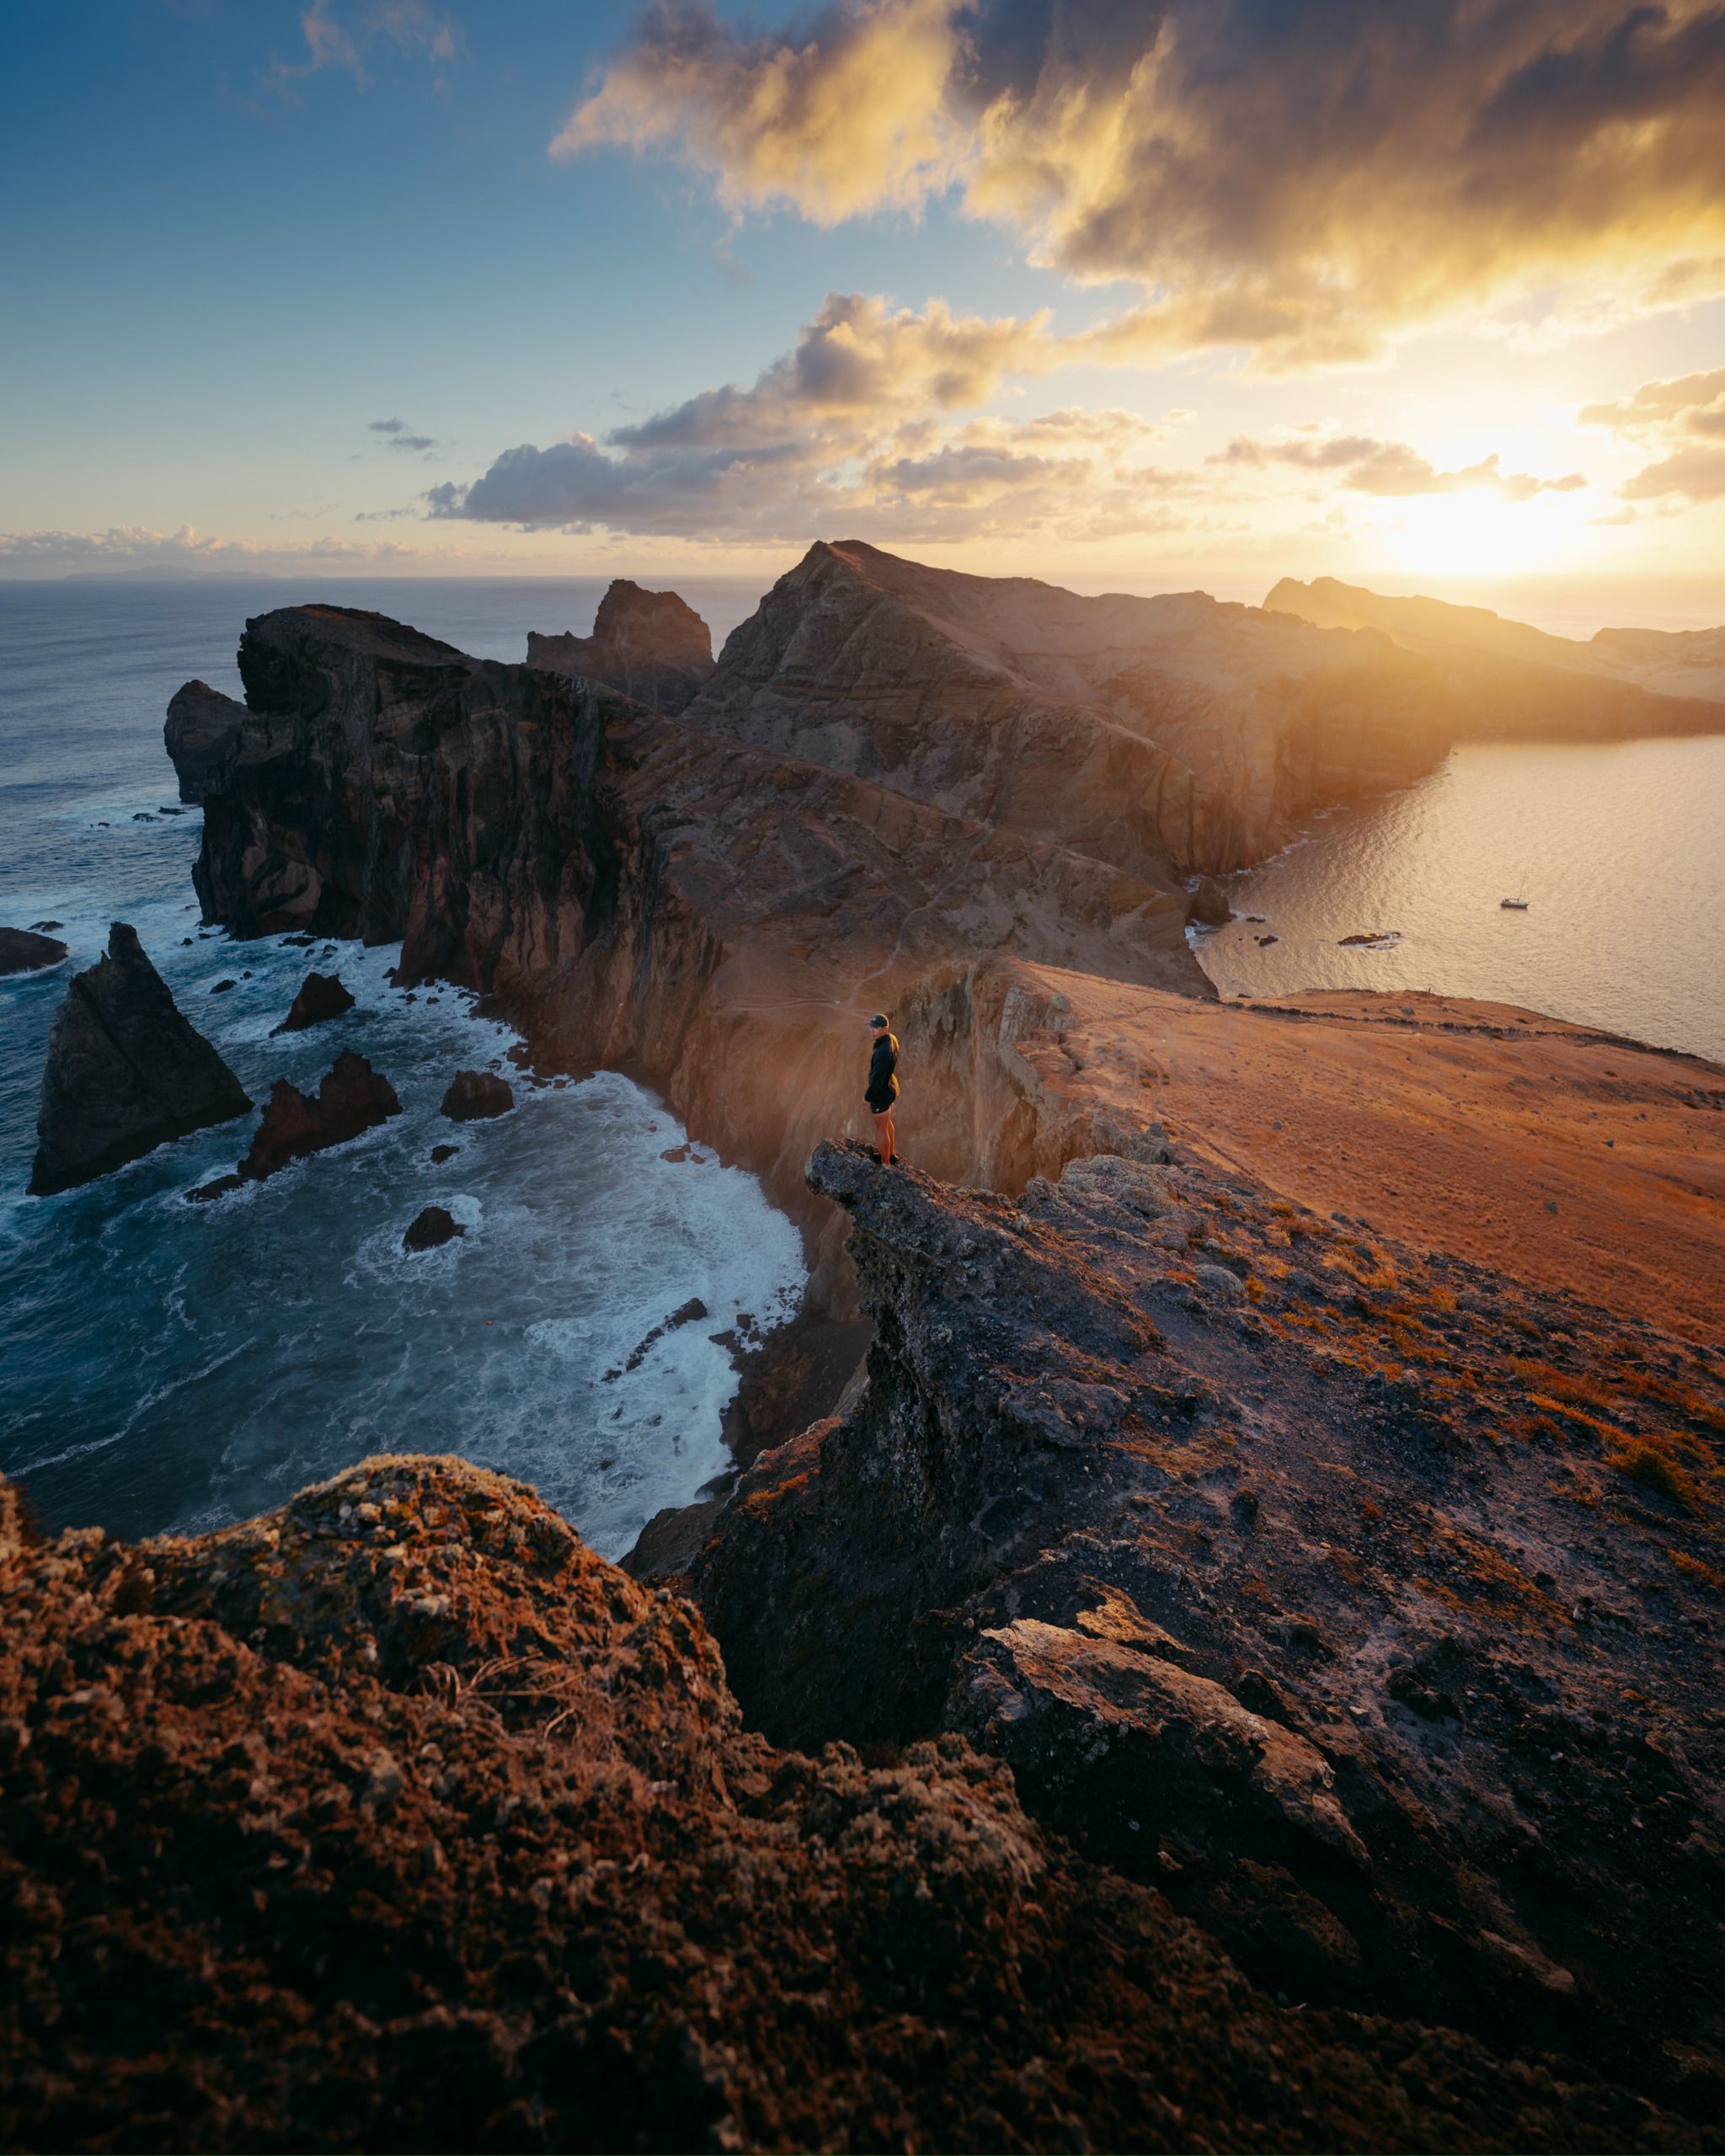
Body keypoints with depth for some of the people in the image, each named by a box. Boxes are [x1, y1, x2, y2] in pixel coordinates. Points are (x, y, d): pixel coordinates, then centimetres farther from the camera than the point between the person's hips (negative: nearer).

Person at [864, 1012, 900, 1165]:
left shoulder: (883, 1052, -36)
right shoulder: (892, 1039, -7)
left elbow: (878, 1078, -28)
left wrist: (868, 1096, -15)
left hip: (881, 1093, -9)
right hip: (889, 1088, 9)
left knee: (881, 1129, 10)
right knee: (887, 1123, 28)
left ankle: (885, 1163, 28)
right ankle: (890, 1154, 47)